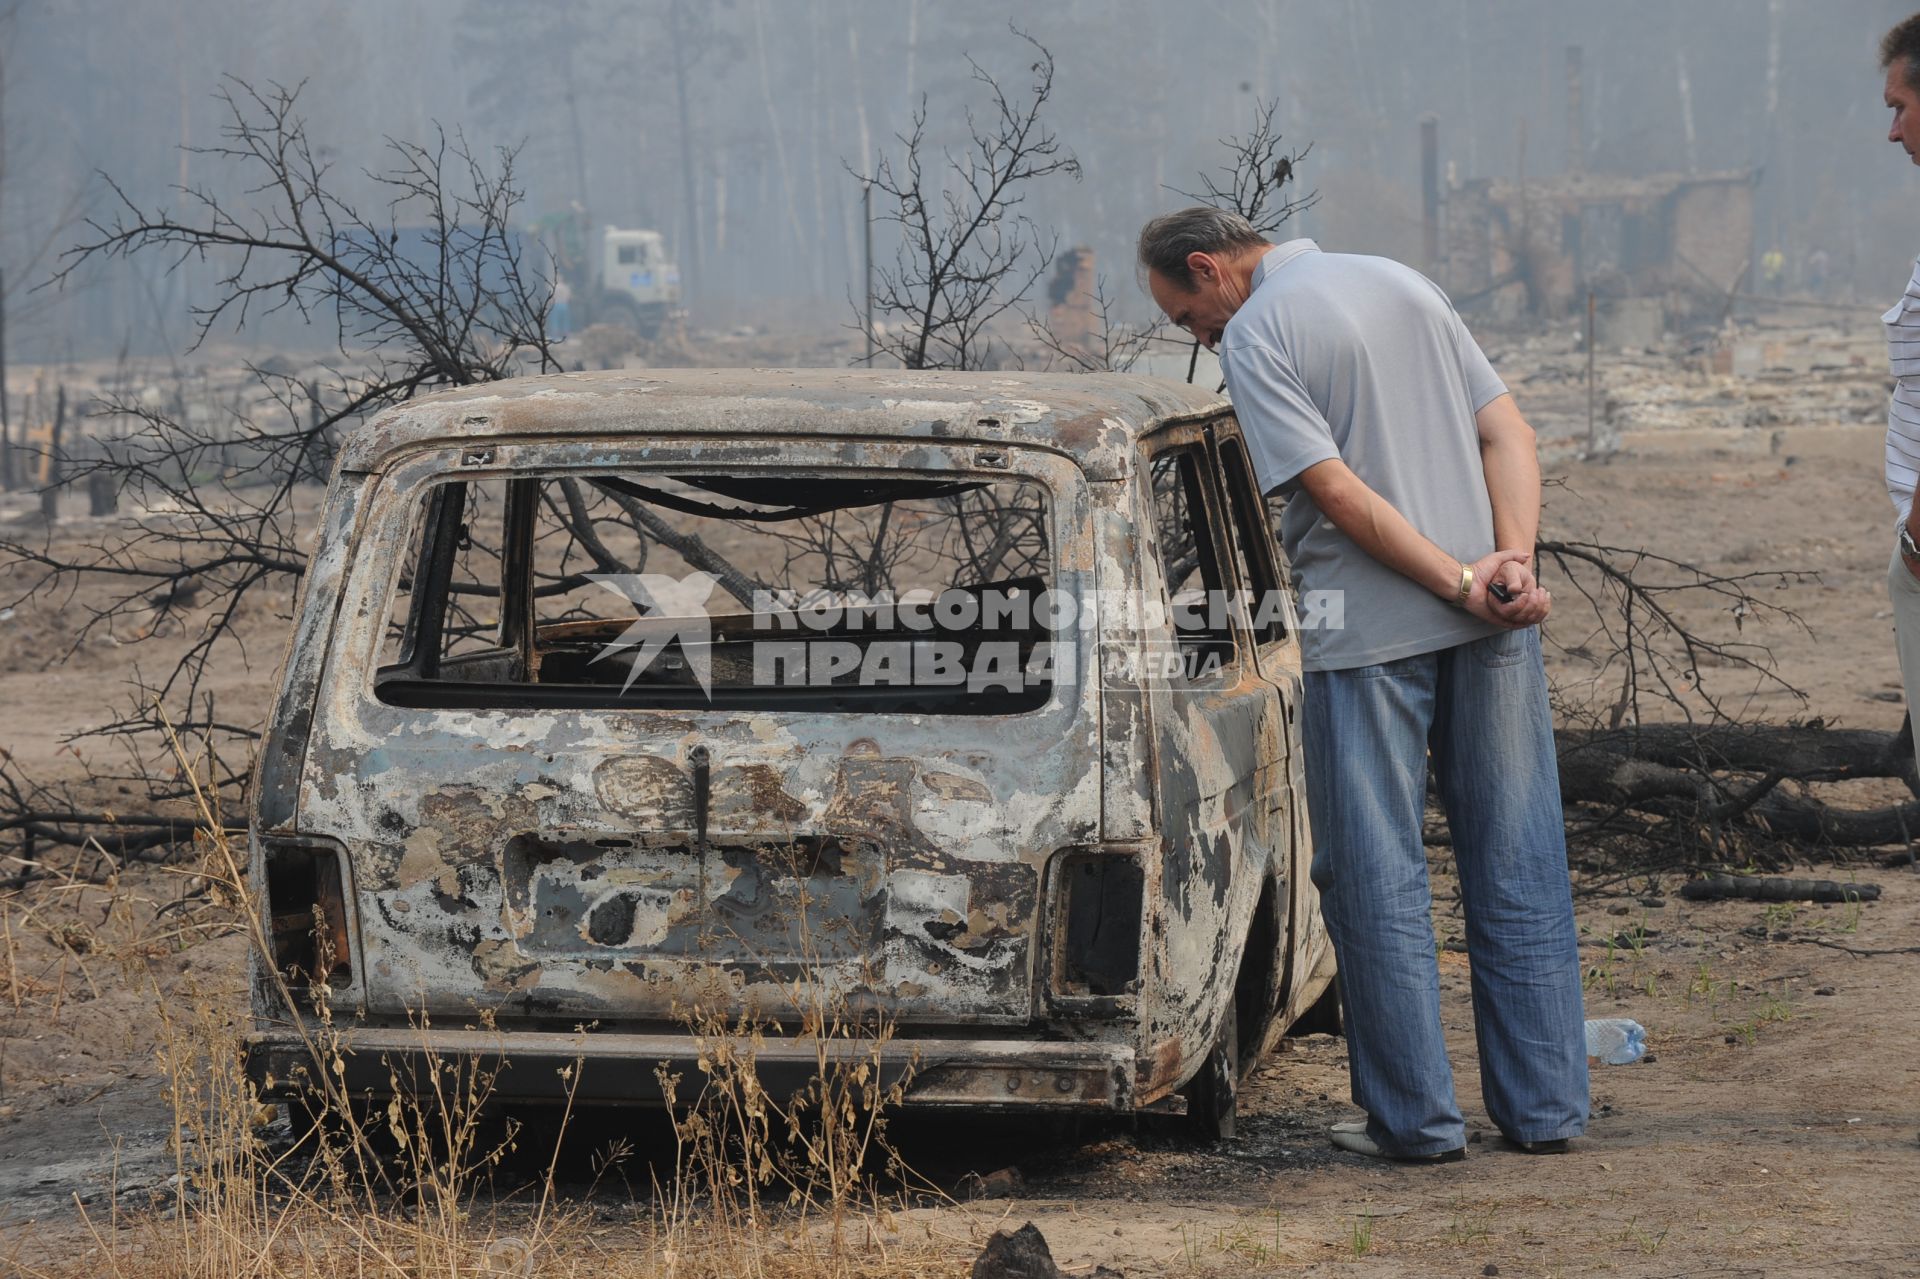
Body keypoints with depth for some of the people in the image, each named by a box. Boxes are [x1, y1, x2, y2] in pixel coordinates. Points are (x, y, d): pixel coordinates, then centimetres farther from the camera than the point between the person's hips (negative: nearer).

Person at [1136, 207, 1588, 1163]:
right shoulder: (1403, 284, 16)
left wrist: (1459, 582, -12)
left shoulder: (1254, 337, -5)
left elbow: (1337, 491, -15)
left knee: (1379, 879, 4)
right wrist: (1513, 563, -5)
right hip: (1490, 625, 6)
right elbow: (1509, 434, 7)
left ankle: (1417, 1117, 6)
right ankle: (1545, 1107, 12)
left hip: (1369, 634, -6)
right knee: (1517, 868, 9)